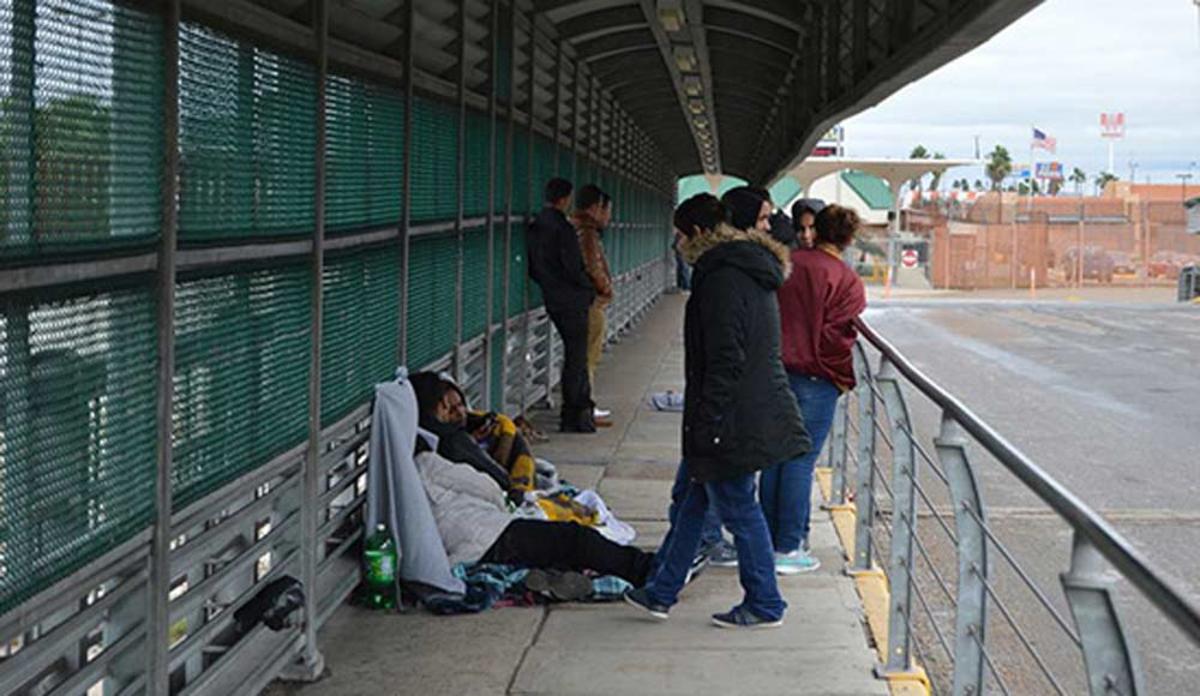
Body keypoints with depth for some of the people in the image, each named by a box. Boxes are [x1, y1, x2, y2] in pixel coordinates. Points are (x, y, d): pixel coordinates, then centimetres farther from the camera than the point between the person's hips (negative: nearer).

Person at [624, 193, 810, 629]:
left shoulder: (723, 279, -18)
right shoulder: (753, 274, 14)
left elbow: (725, 360, -23)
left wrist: (706, 423, -20)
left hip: (733, 420, -10)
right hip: (760, 411, 10)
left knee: (739, 510, 2)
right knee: (695, 500, 16)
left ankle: (764, 605, 14)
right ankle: (661, 592, 25)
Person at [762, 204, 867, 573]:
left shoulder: (788, 264, 3)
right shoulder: (847, 280, -10)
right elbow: (837, 336, -15)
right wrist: (842, 379, -1)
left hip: (774, 373, 5)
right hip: (814, 380, -5)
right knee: (801, 462, 1)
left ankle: (768, 541, 20)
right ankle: (788, 548, 5)